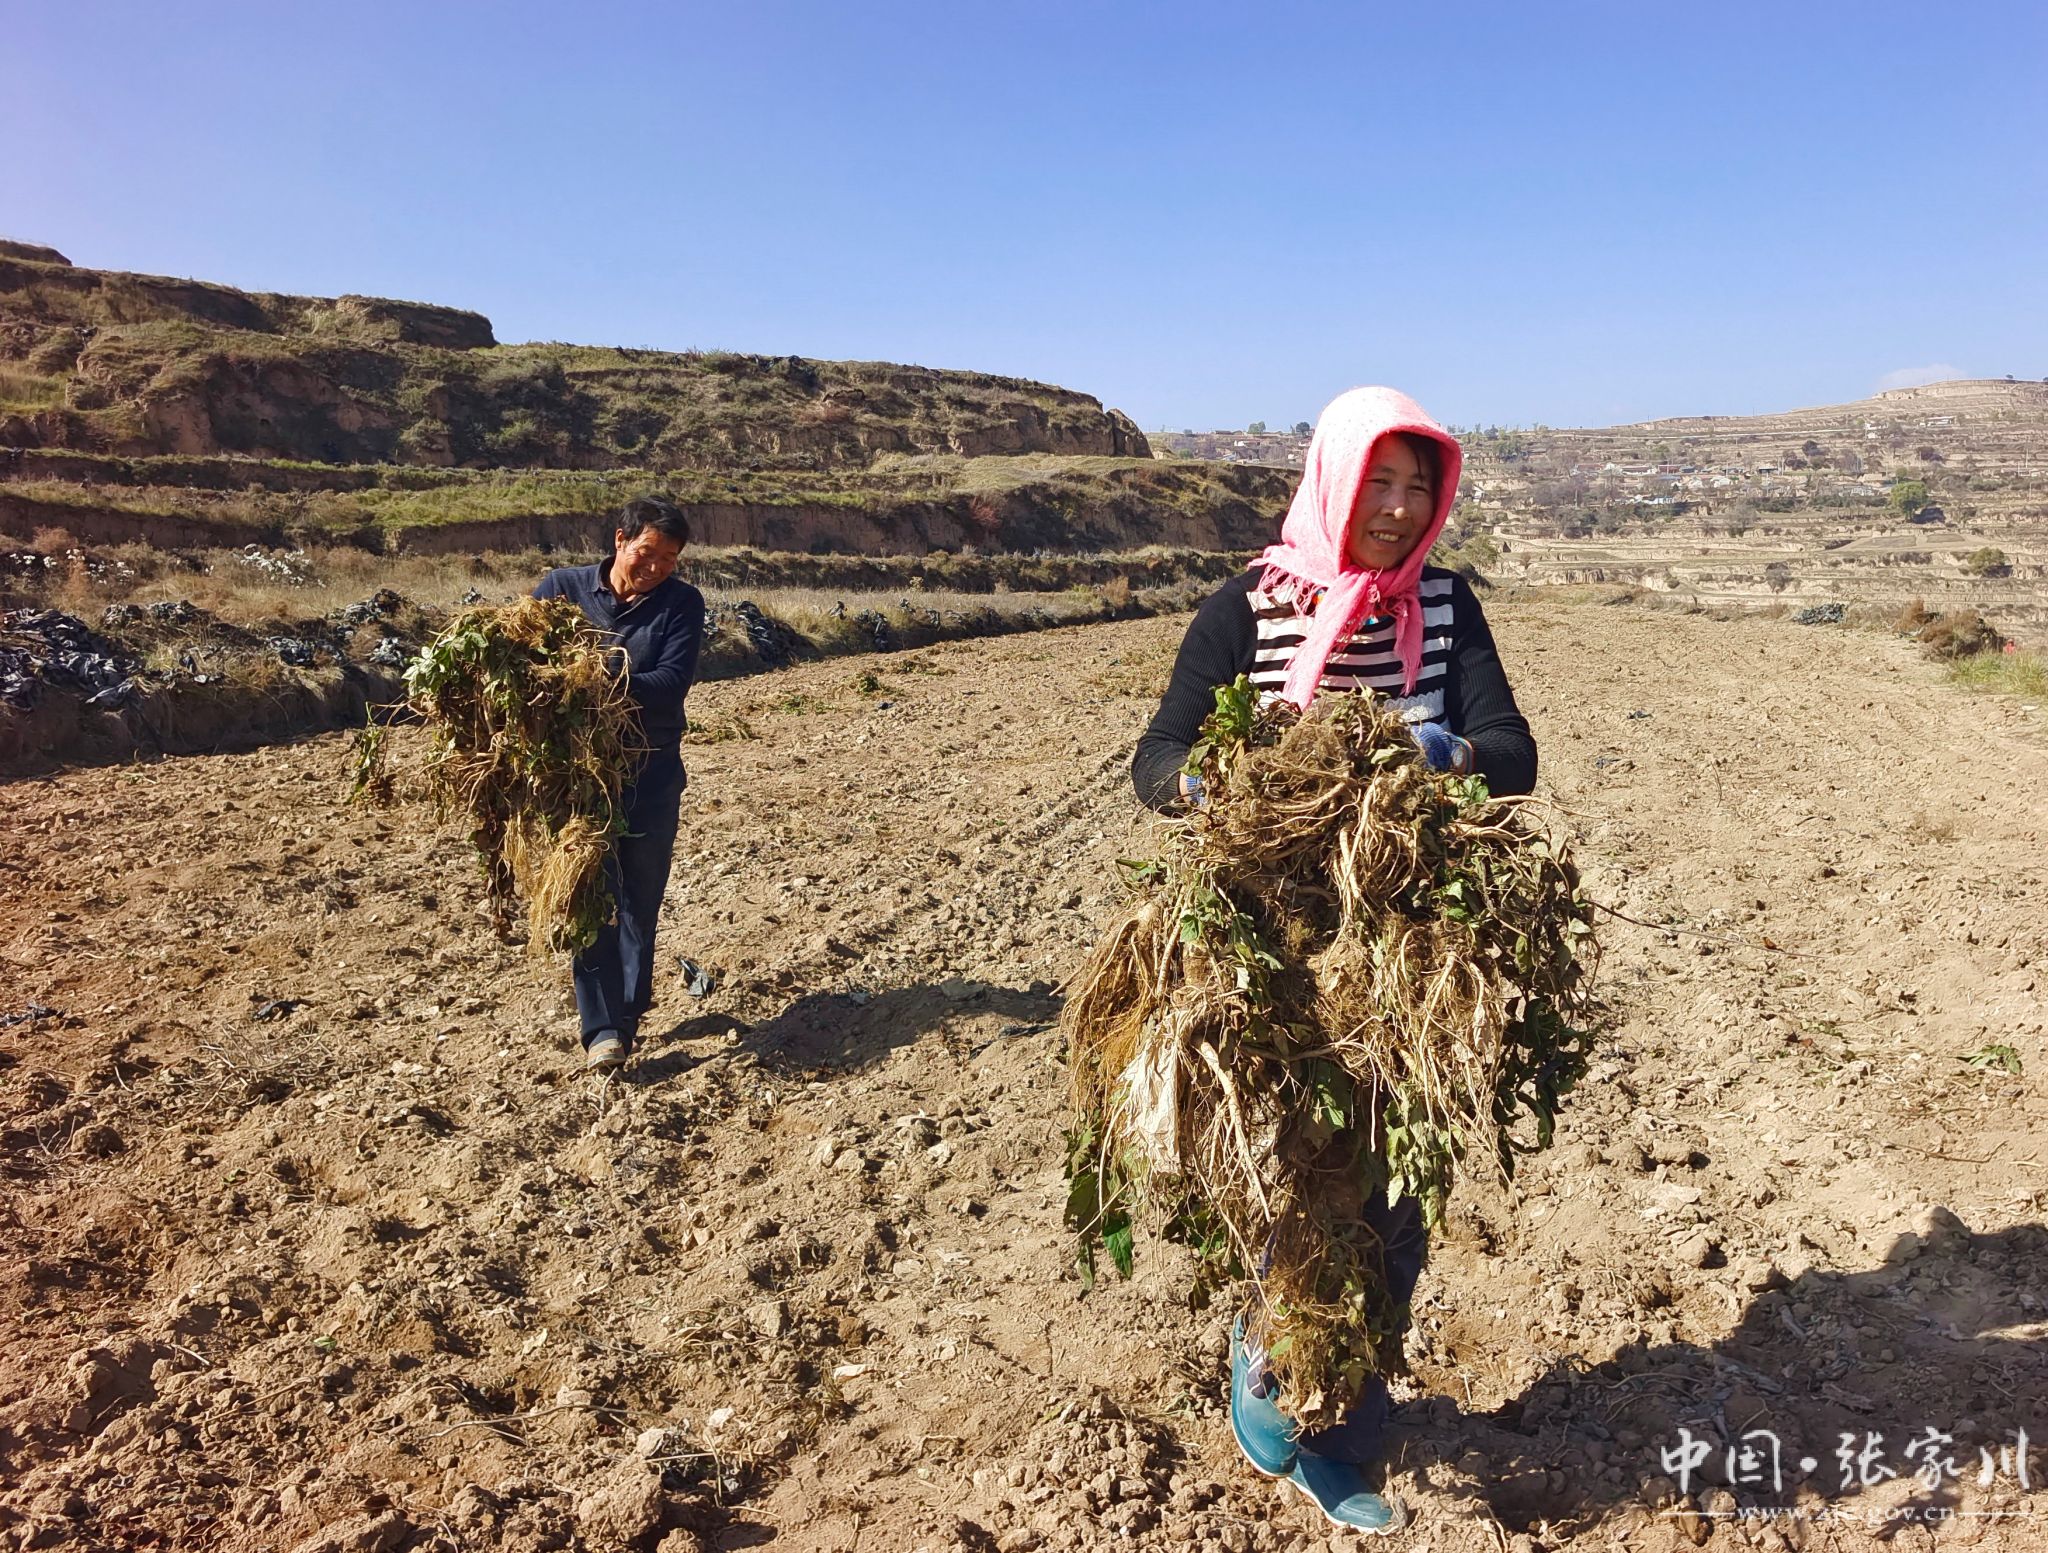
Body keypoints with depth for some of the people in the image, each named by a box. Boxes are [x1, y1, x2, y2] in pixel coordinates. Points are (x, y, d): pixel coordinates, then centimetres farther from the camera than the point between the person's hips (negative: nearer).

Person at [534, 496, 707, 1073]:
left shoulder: (682, 603, -1)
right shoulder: (562, 587, 2)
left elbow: (674, 680, -15)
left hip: (653, 771, 1)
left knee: (641, 896, 12)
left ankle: (629, 1011, 29)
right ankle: (602, 1027, 1)